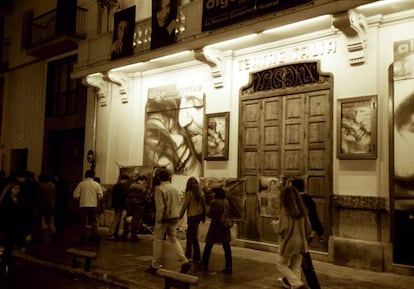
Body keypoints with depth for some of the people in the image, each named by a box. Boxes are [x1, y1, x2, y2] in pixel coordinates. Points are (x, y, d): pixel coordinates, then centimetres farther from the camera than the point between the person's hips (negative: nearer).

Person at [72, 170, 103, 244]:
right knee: (94, 222, 11)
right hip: (93, 205, 0)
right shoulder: (96, 184, -2)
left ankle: (83, 240, 12)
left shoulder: (81, 184, -2)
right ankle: (95, 236, -4)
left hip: (83, 205, 1)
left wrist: (80, 198, 14)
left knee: (83, 223, 9)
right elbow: (100, 195, -5)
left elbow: (75, 195, -5)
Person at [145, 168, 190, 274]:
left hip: (164, 218, -6)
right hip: (174, 217, 6)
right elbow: (178, 203, 5)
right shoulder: (174, 188, 5)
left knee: (158, 241, 7)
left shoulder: (159, 189, -15)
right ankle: (184, 262, 6)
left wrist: (158, 219, -12)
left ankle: (155, 266, 15)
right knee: (173, 239, 16)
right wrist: (176, 216, 10)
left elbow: (160, 207, -19)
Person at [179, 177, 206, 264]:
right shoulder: (201, 193, 5)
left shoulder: (189, 193, -11)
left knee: (194, 237, 1)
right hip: (199, 215, 6)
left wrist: (180, 215, 1)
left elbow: (185, 205, -9)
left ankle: (197, 258, 3)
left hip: (192, 216, -6)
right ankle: (188, 255, 25)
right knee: (189, 234, 18)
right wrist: (203, 216, 13)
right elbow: (204, 205, 7)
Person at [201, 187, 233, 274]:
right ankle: (229, 267, 6)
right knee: (227, 247, 6)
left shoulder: (214, 202, -13)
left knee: (208, 246, 8)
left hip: (216, 225, -5)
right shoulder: (226, 201, 4)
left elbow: (210, 215, -10)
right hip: (225, 227, 5)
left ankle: (204, 265, 15)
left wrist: (208, 212, 10)